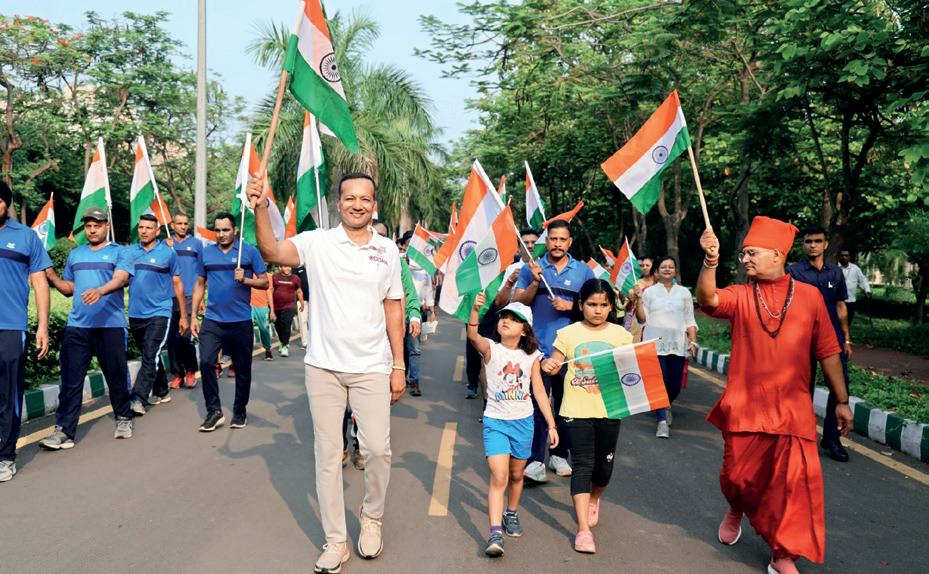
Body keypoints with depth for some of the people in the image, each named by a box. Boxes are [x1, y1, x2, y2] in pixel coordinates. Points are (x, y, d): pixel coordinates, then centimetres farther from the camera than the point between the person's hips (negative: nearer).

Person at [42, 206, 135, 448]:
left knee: (116, 376, 5)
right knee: (71, 379, -1)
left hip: (110, 325, -3)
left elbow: (120, 279, -14)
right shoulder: (75, 254, 18)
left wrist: (100, 291, -33)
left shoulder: (119, 253, 3)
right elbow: (69, 288, 21)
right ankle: (63, 430, 1)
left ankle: (123, 419, 23)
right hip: (77, 326, 4)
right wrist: (51, 275, 4)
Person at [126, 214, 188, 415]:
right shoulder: (130, 252, 7)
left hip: (159, 313, -4)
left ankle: (138, 399, -15)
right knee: (149, 356, 15)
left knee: (151, 357, -13)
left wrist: (184, 316, 3)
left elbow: (177, 284, 4)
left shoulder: (168, 253, 0)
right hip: (135, 314, 4)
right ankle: (161, 392, 29)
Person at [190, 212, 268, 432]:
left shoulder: (249, 251, -2)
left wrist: (245, 280, -20)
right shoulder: (206, 253, 7)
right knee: (206, 362, -10)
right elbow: (200, 284, 12)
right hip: (212, 320, 2)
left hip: (241, 321, -2)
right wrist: (194, 316, 7)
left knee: (242, 369, 8)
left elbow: (264, 282, -1)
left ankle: (240, 412, 24)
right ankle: (214, 411, 3)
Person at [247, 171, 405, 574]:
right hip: (324, 365, -1)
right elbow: (273, 252, -19)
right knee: (328, 453, 7)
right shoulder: (317, 242, -2)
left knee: (377, 448, 0)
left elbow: (393, 308, 8)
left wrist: (399, 365, 6)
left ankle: (372, 516, 29)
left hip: (372, 367, 1)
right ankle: (335, 541, 21)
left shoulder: (388, 249, 5)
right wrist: (261, 209, -35)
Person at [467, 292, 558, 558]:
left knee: (516, 474, 18)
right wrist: (475, 310, -49)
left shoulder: (531, 357, 0)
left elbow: (539, 392, 4)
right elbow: (473, 336, -31)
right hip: (495, 421, -3)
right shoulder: (490, 349, -8)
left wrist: (551, 425, 3)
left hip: (523, 422, 3)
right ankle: (495, 534, -12)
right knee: (498, 476, -14)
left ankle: (511, 514, 42)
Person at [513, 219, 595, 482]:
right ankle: (535, 460, -1)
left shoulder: (584, 271, 7)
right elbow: (517, 302, 2)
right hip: (538, 349, -1)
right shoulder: (531, 268, 5)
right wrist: (535, 283, -14)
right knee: (537, 405, -5)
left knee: (566, 406, 10)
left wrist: (570, 305, -10)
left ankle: (560, 455, 24)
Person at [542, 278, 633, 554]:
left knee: (604, 464, 12)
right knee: (583, 464, -5)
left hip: (609, 409, 2)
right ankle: (583, 529, -2)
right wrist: (548, 364, -18)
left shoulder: (621, 335, 4)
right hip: (577, 409, -2)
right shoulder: (568, 333, 0)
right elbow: (555, 364, 4)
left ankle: (594, 500, 44)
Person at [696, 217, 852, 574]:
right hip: (745, 406, 0)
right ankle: (736, 511, 45)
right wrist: (711, 261, -34)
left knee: (792, 482, -2)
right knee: (739, 475, 10)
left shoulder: (809, 296, 4)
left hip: (793, 408, 0)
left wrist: (842, 401, 9)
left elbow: (827, 353, 8)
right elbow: (707, 299, -19)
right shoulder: (740, 296, 3)